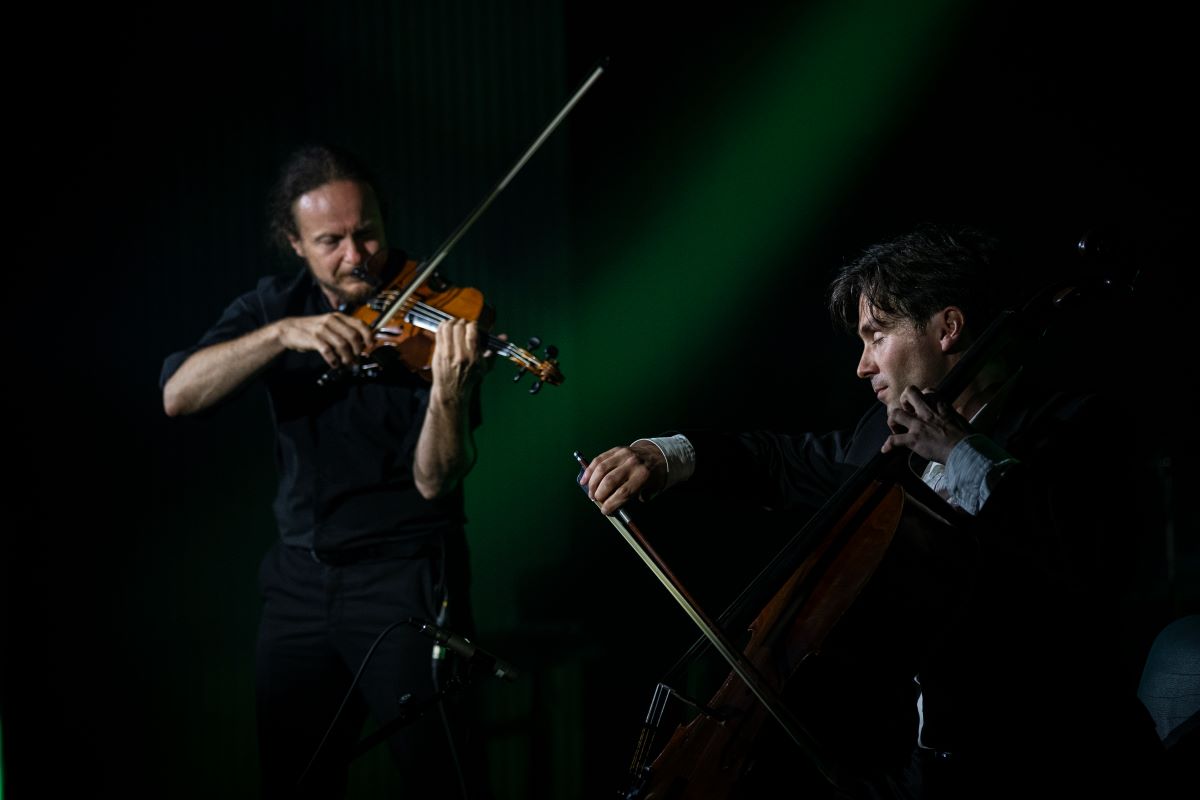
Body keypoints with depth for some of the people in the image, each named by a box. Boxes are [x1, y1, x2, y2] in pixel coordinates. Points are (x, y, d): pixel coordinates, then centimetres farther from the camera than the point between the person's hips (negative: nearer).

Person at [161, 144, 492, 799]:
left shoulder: (434, 321, -9)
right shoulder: (276, 305, 4)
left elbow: (434, 481, -16)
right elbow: (178, 395, -11)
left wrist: (449, 390, -36)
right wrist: (283, 333, -24)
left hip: (405, 577, -4)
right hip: (300, 581, 4)